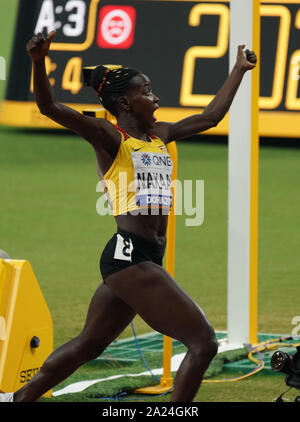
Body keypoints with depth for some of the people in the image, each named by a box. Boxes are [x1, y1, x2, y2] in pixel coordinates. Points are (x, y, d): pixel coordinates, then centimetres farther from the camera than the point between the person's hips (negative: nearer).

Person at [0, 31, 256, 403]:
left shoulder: (159, 134, 14)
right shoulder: (110, 137, -7)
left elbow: (211, 116, 26)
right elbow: (50, 108, -19)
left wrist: (239, 69, 31)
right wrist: (38, 62, -36)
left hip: (146, 257, 9)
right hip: (129, 255, -9)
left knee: (88, 344, 19)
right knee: (203, 342, -11)